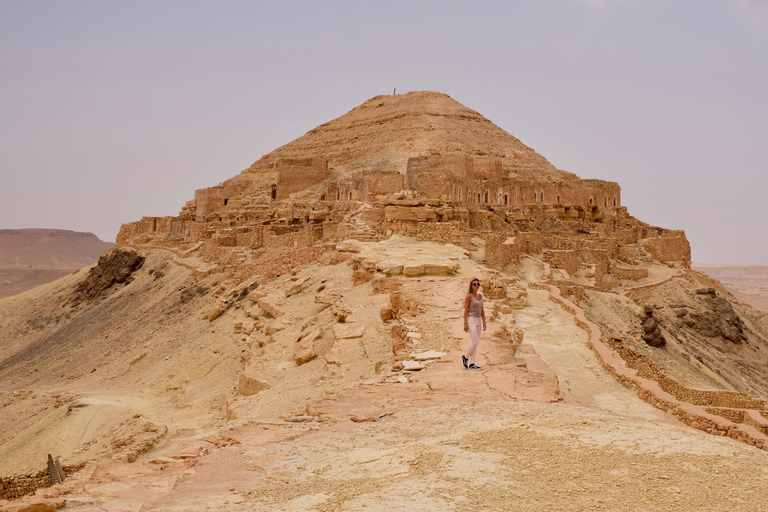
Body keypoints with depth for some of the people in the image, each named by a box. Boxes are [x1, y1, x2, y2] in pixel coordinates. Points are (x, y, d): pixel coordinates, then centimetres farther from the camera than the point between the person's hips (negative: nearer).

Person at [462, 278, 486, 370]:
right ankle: (465, 357, 10)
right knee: (475, 342, -12)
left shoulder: (480, 295, 11)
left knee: (475, 343, 5)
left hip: (478, 321, 7)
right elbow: (465, 310, -10)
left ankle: (471, 364, 7)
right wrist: (465, 323, -15)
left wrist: (484, 322, 11)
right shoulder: (469, 296, -9)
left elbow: (482, 310, 15)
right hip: (471, 320, -7)